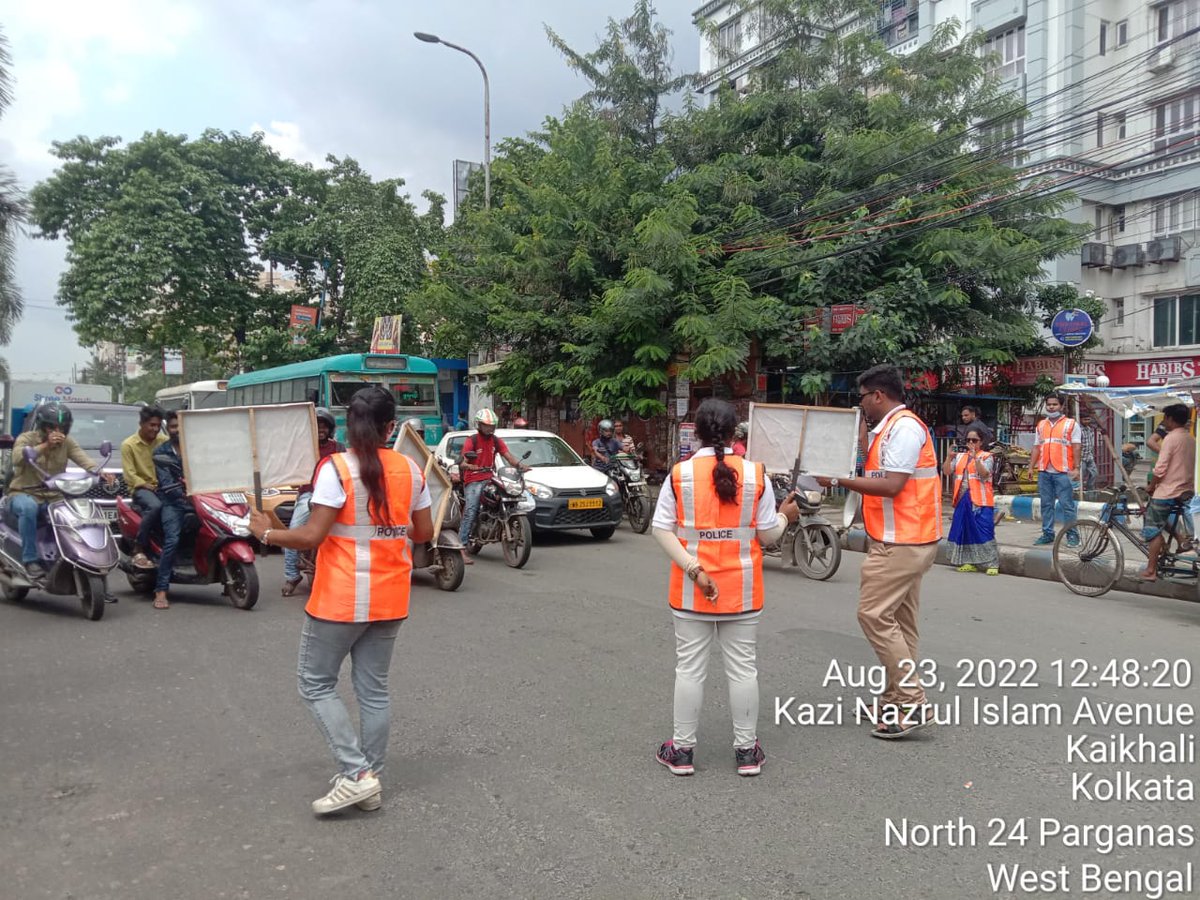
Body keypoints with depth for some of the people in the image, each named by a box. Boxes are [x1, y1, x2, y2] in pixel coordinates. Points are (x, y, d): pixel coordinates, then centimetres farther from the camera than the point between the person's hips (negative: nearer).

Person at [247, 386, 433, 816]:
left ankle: (355, 774, 3)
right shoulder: (410, 469, 0)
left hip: (341, 599, -5)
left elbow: (311, 536, -18)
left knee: (316, 684, 10)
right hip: (389, 598, 5)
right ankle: (370, 780, 23)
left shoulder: (336, 468, -14)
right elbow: (424, 533, 6)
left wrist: (267, 533, -2)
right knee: (374, 688, 15)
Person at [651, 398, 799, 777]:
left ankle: (682, 750, 18)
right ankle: (747, 750, 22)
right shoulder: (755, 474, -7)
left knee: (689, 668, 9)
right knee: (743, 668, 12)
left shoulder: (680, 473, -7)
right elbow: (768, 534, -3)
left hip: (690, 593, 0)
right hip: (741, 590, 1)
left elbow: (662, 529, -11)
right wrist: (786, 516, 17)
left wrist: (694, 570, -13)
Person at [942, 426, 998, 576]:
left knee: (984, 532, -10)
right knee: (964, 530, 8)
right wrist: (950, 457, -10)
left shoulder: (986, 457, 1)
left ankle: (992, 564, -5)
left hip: (981, 501, -5)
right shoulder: (960, 456, 14)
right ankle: (970, 563, 18)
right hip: (962, 500, 5)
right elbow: (946, 471, 5)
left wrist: (975, 457, -25)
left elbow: (984, 474, -16)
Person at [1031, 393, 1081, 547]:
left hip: (1063, 472, -5)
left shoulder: (1071, 424, 2)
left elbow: (1076, 448, -3)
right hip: (1044, 472, 5)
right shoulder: (1041, 425, 16)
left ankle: (1072, 535, 0)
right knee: (1046, 504, 9)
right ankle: (1048, 533, 15)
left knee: (1067, 505, -5)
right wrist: (1031, 467, 10)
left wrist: (1076, 468, -10)